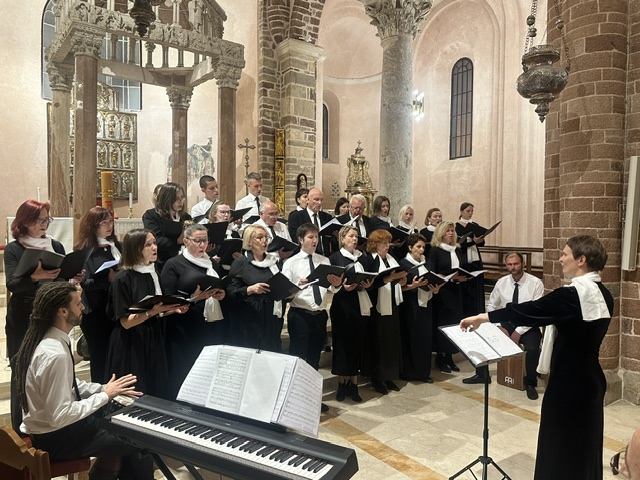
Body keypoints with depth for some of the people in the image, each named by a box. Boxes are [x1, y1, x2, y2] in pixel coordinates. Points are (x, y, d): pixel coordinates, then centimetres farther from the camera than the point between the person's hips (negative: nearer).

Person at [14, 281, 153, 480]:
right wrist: (105, 395, -20)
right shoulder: (55, 354, -30)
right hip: (54, 438, -9)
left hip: (48, 427, 9)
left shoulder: (45, 339, 0)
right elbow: (60, 417, -28)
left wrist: (107, 389, -1)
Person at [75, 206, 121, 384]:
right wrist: (108, 279, -25)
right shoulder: (83, 250, -3)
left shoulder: (117, 246, 10)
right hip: (95, 312, -4)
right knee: (100, 356, 5)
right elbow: (84, 282, -12)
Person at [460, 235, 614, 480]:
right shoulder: (603, 294, 2)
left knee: (560, 446, 8)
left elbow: (528, 311, -22)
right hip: (591, 380, 8)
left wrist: (480, 317, -17)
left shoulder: (572, 294, -23)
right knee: (586, 444, 21)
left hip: (568, 384, -8)